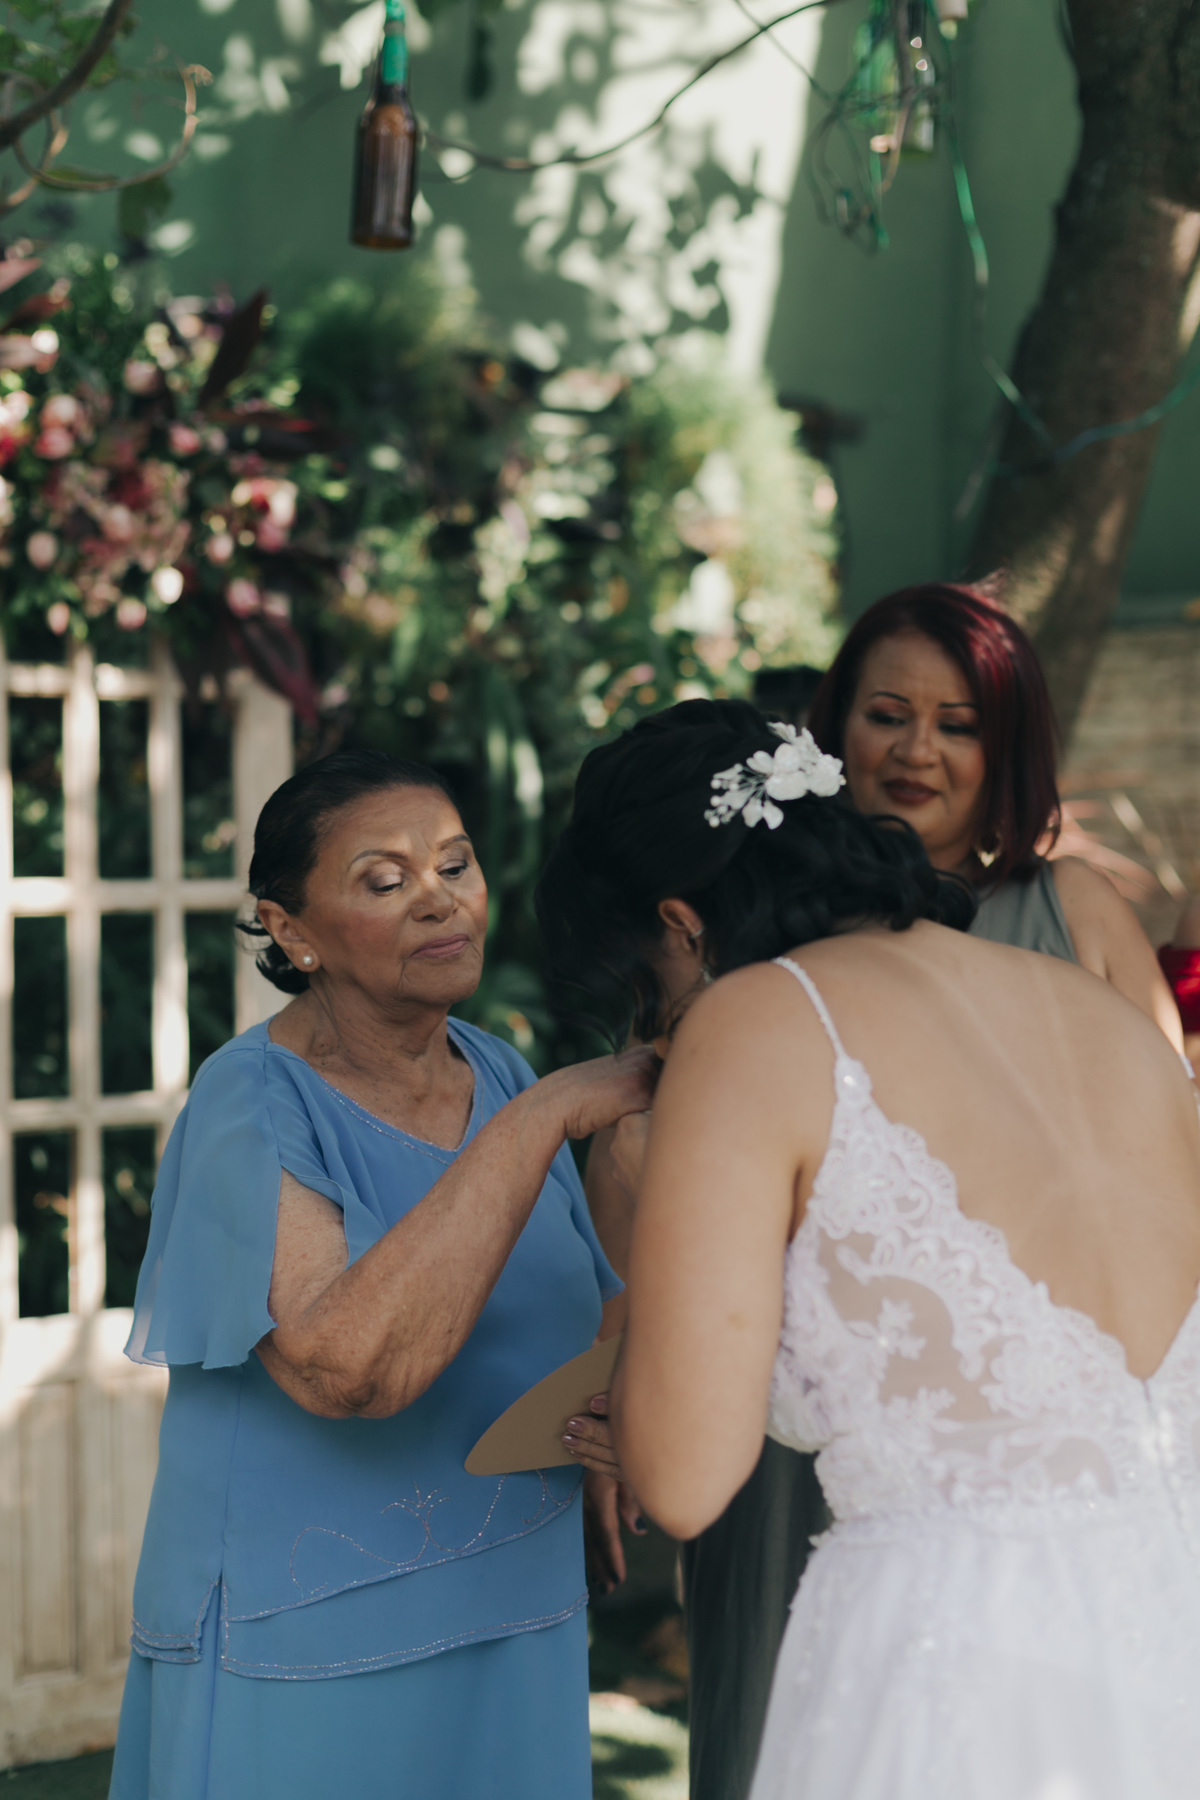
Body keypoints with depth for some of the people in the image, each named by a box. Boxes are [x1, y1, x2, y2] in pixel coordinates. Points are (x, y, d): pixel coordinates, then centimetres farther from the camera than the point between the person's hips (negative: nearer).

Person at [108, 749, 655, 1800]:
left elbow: (584, 1330, 12)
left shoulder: (497, 1075, 2)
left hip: (507, 1633, 6)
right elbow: (346, 1366, -34)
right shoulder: (253, 1110, -17)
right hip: (306, 1663, -6)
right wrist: (547, 1113, -31)